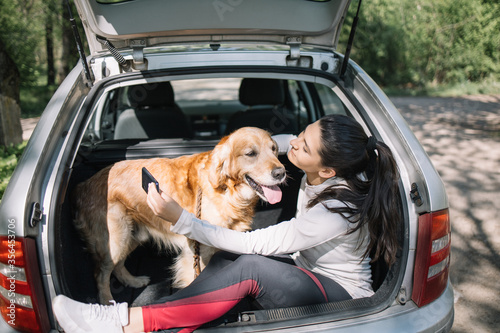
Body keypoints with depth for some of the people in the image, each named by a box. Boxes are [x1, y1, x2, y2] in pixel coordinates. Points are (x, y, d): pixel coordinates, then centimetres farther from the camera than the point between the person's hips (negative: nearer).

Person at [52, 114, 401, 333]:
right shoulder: (315, 180, -6)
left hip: (342, 298, -8)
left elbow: (254, 244, -29)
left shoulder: (338, 209, -32)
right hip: (307, 272, 8)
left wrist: (180, 219, -29)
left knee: (249, 268, -32)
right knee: (228, 258, -18)